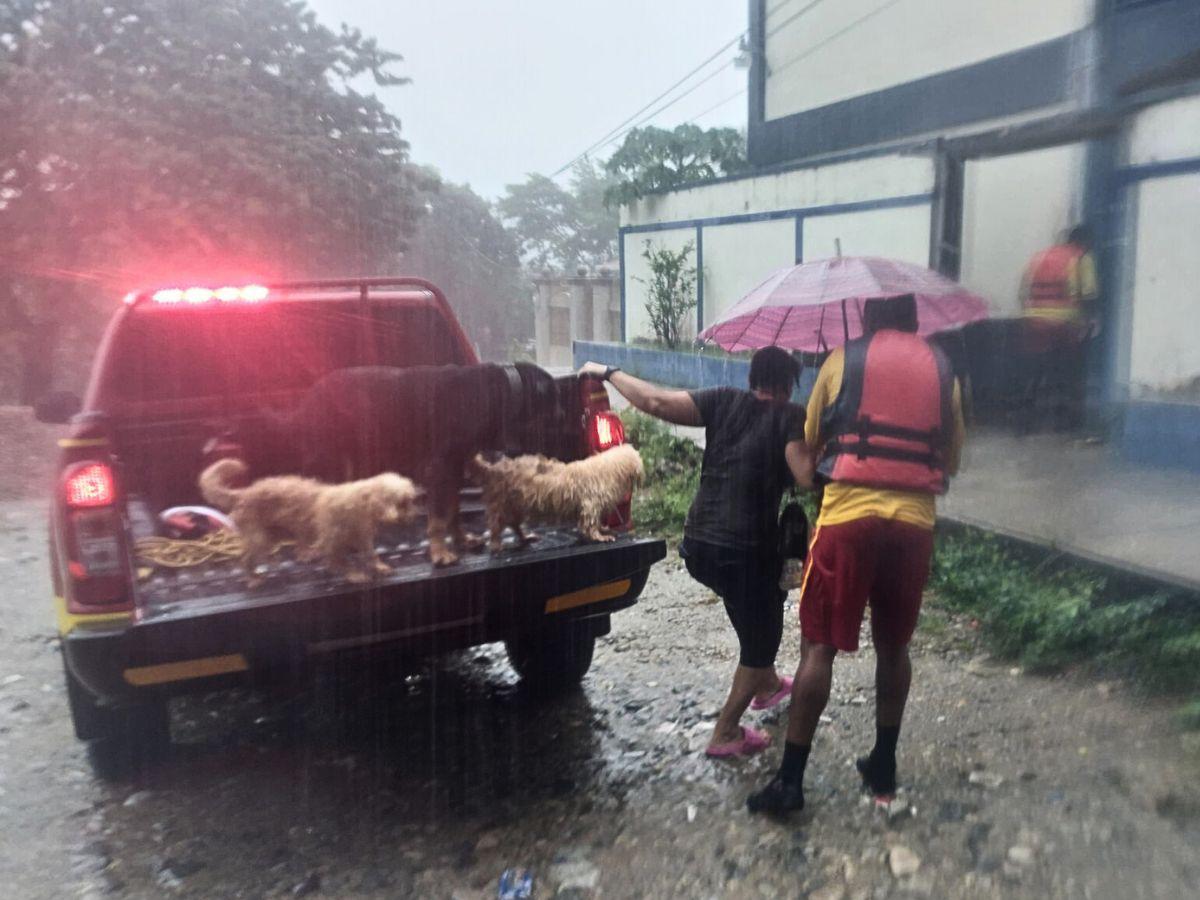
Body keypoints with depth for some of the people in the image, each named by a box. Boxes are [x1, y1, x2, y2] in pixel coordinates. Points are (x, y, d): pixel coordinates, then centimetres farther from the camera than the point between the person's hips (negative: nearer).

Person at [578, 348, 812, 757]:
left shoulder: (724, 401, 4)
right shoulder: (790, 416, -4)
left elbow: (658, 403, -8)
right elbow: (806, 477, -17)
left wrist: (608, 372, 2)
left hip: (699, 545, 6)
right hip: (746, 551, -5)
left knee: (763, 604, 33)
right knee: (760, 640, 16)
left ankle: (766, 684, 47)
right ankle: (725, 734, 20)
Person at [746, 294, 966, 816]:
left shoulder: (843, 360, 8)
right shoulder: (941, 370, 15)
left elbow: (810, 440, 13)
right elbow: (951, 460, 18)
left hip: (849, 514, -3)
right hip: (915, 520, 3)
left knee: (818, 646, 1)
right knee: (894, 647, 18)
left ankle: (790, 779, 3)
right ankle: (883, 766, 28)